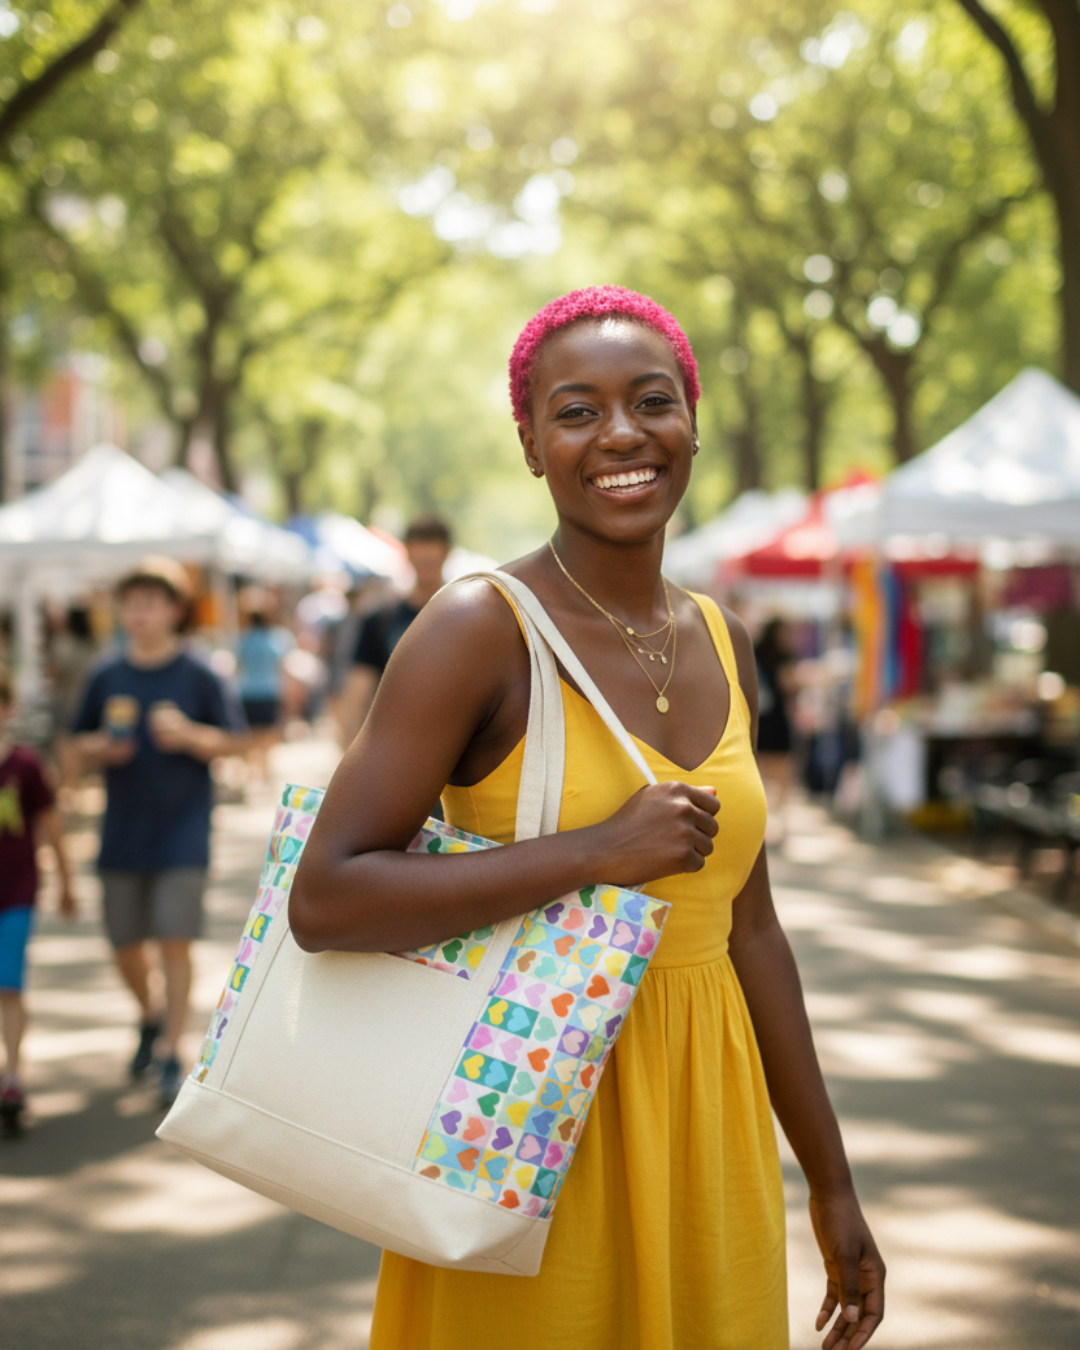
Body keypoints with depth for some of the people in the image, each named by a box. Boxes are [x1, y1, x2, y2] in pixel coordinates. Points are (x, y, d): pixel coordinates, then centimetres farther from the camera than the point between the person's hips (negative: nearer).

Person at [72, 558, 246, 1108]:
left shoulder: (198, 676, -4)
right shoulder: (106, 678, 5)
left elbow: (233, 743, -1)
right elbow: (81, 746, 13)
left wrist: (188, 734, -18)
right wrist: (99, 749, -9)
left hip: (182, 831, -4)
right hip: (122, 833, 4)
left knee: (174, 941, -9)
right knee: (125, 945, 11)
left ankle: (171, 1053, 1)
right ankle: (150, 1018, 39)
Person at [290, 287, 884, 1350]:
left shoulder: (721, 643, 7)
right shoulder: (481, 629, -12)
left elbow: (748, 928, 12)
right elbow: (324, 902, -20)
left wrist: (831, 1183, 15)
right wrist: (599, 850, -22)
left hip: (705, 1120, 6)